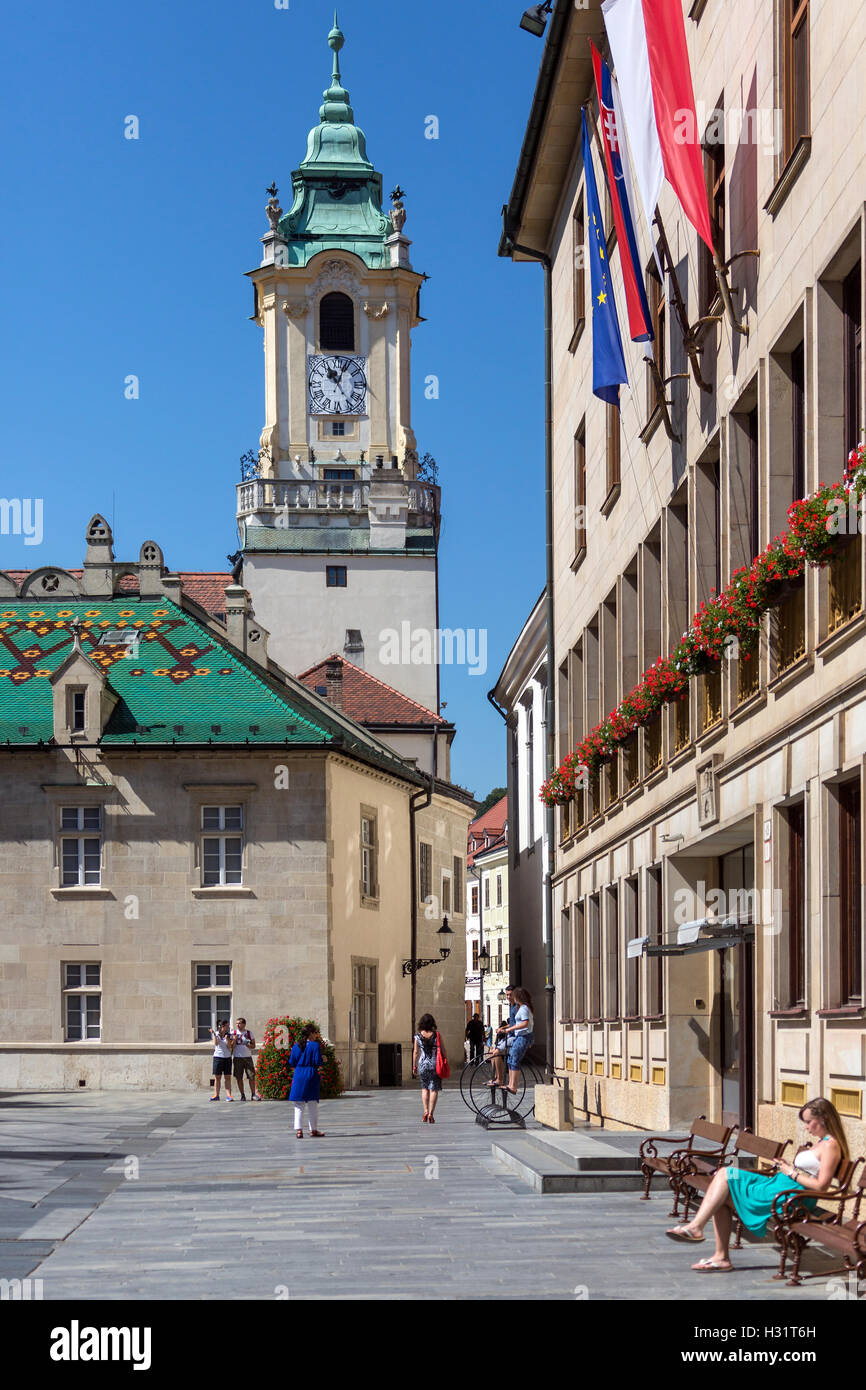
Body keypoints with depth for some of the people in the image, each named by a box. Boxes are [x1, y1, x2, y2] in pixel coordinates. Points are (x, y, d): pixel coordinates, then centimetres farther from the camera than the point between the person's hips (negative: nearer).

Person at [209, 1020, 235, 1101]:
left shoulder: (229, 1035, 4)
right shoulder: (216, 1034, 3)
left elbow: (229, 1047, -3)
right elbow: (216, 1043, -12)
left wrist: (227, 1038, -15)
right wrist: (213, 1034, -18)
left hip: (227, 1057, 1)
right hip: (218, 1057, -1)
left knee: (228, 1077, -1)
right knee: (217, 1077, 1)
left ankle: (228, 1095, -3)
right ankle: (216, 1095, 6)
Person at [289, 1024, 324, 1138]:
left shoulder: (296, 1046, 4)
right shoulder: (315, 1045, -9)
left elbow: (291, 1063, 7)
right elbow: (318, 1062, -13)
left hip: (298, 1076, 3)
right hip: (311, 1076, -3)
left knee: (299, 1105, 7)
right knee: (312, 1104, 7)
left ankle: (298, 1130, 0)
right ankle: (313, 1130, 12)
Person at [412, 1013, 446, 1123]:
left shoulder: (418, 1036, -4)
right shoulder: (436, 1034, -6)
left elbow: (415, 1052, 0)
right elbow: (443, 1050, -1)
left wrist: (414, 1066, 9)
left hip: (422, 1064, 1)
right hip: (435, 1064, -1)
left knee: (424, 1088, 18)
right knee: (434, 1089, 5)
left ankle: (425, 1111, 5)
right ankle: (430, 1114, -1)